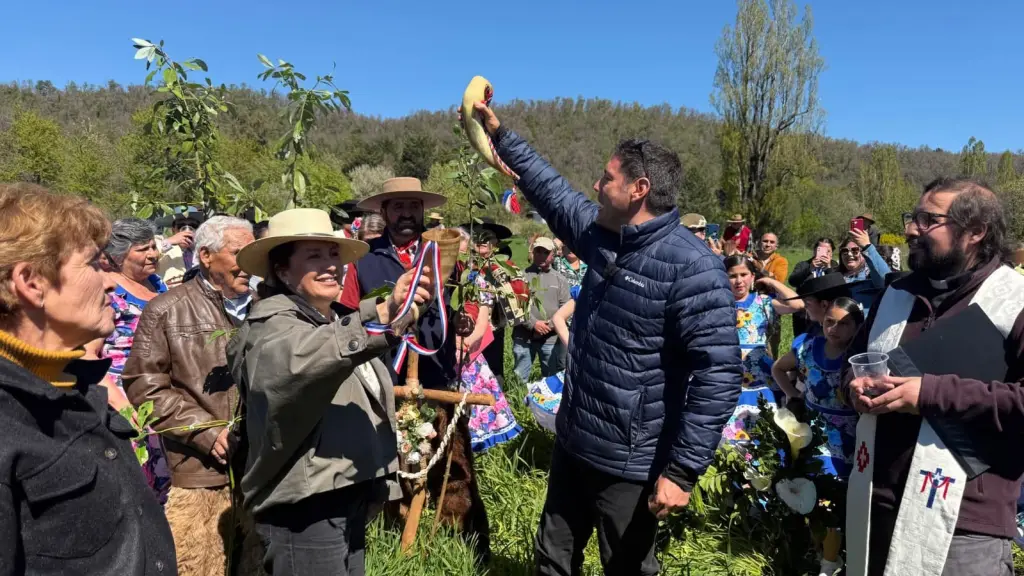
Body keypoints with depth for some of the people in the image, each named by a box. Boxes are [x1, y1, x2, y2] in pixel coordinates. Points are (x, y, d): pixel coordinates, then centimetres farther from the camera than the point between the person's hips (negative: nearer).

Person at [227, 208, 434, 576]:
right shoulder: (272, 321, -12)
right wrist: (383, 313, -47)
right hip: (305, 505, -8)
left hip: (350, 497, 9)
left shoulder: (340, 320, 16)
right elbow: (301, 358, -37)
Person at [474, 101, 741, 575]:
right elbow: (551, 190, 16)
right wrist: (500, 135, 19)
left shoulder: (691, 266, -22)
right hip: (573, 446, 8)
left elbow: (720, 373, -25)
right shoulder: (604, 236, 2)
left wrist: (682, 470, -25)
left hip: (629, 465, -7)